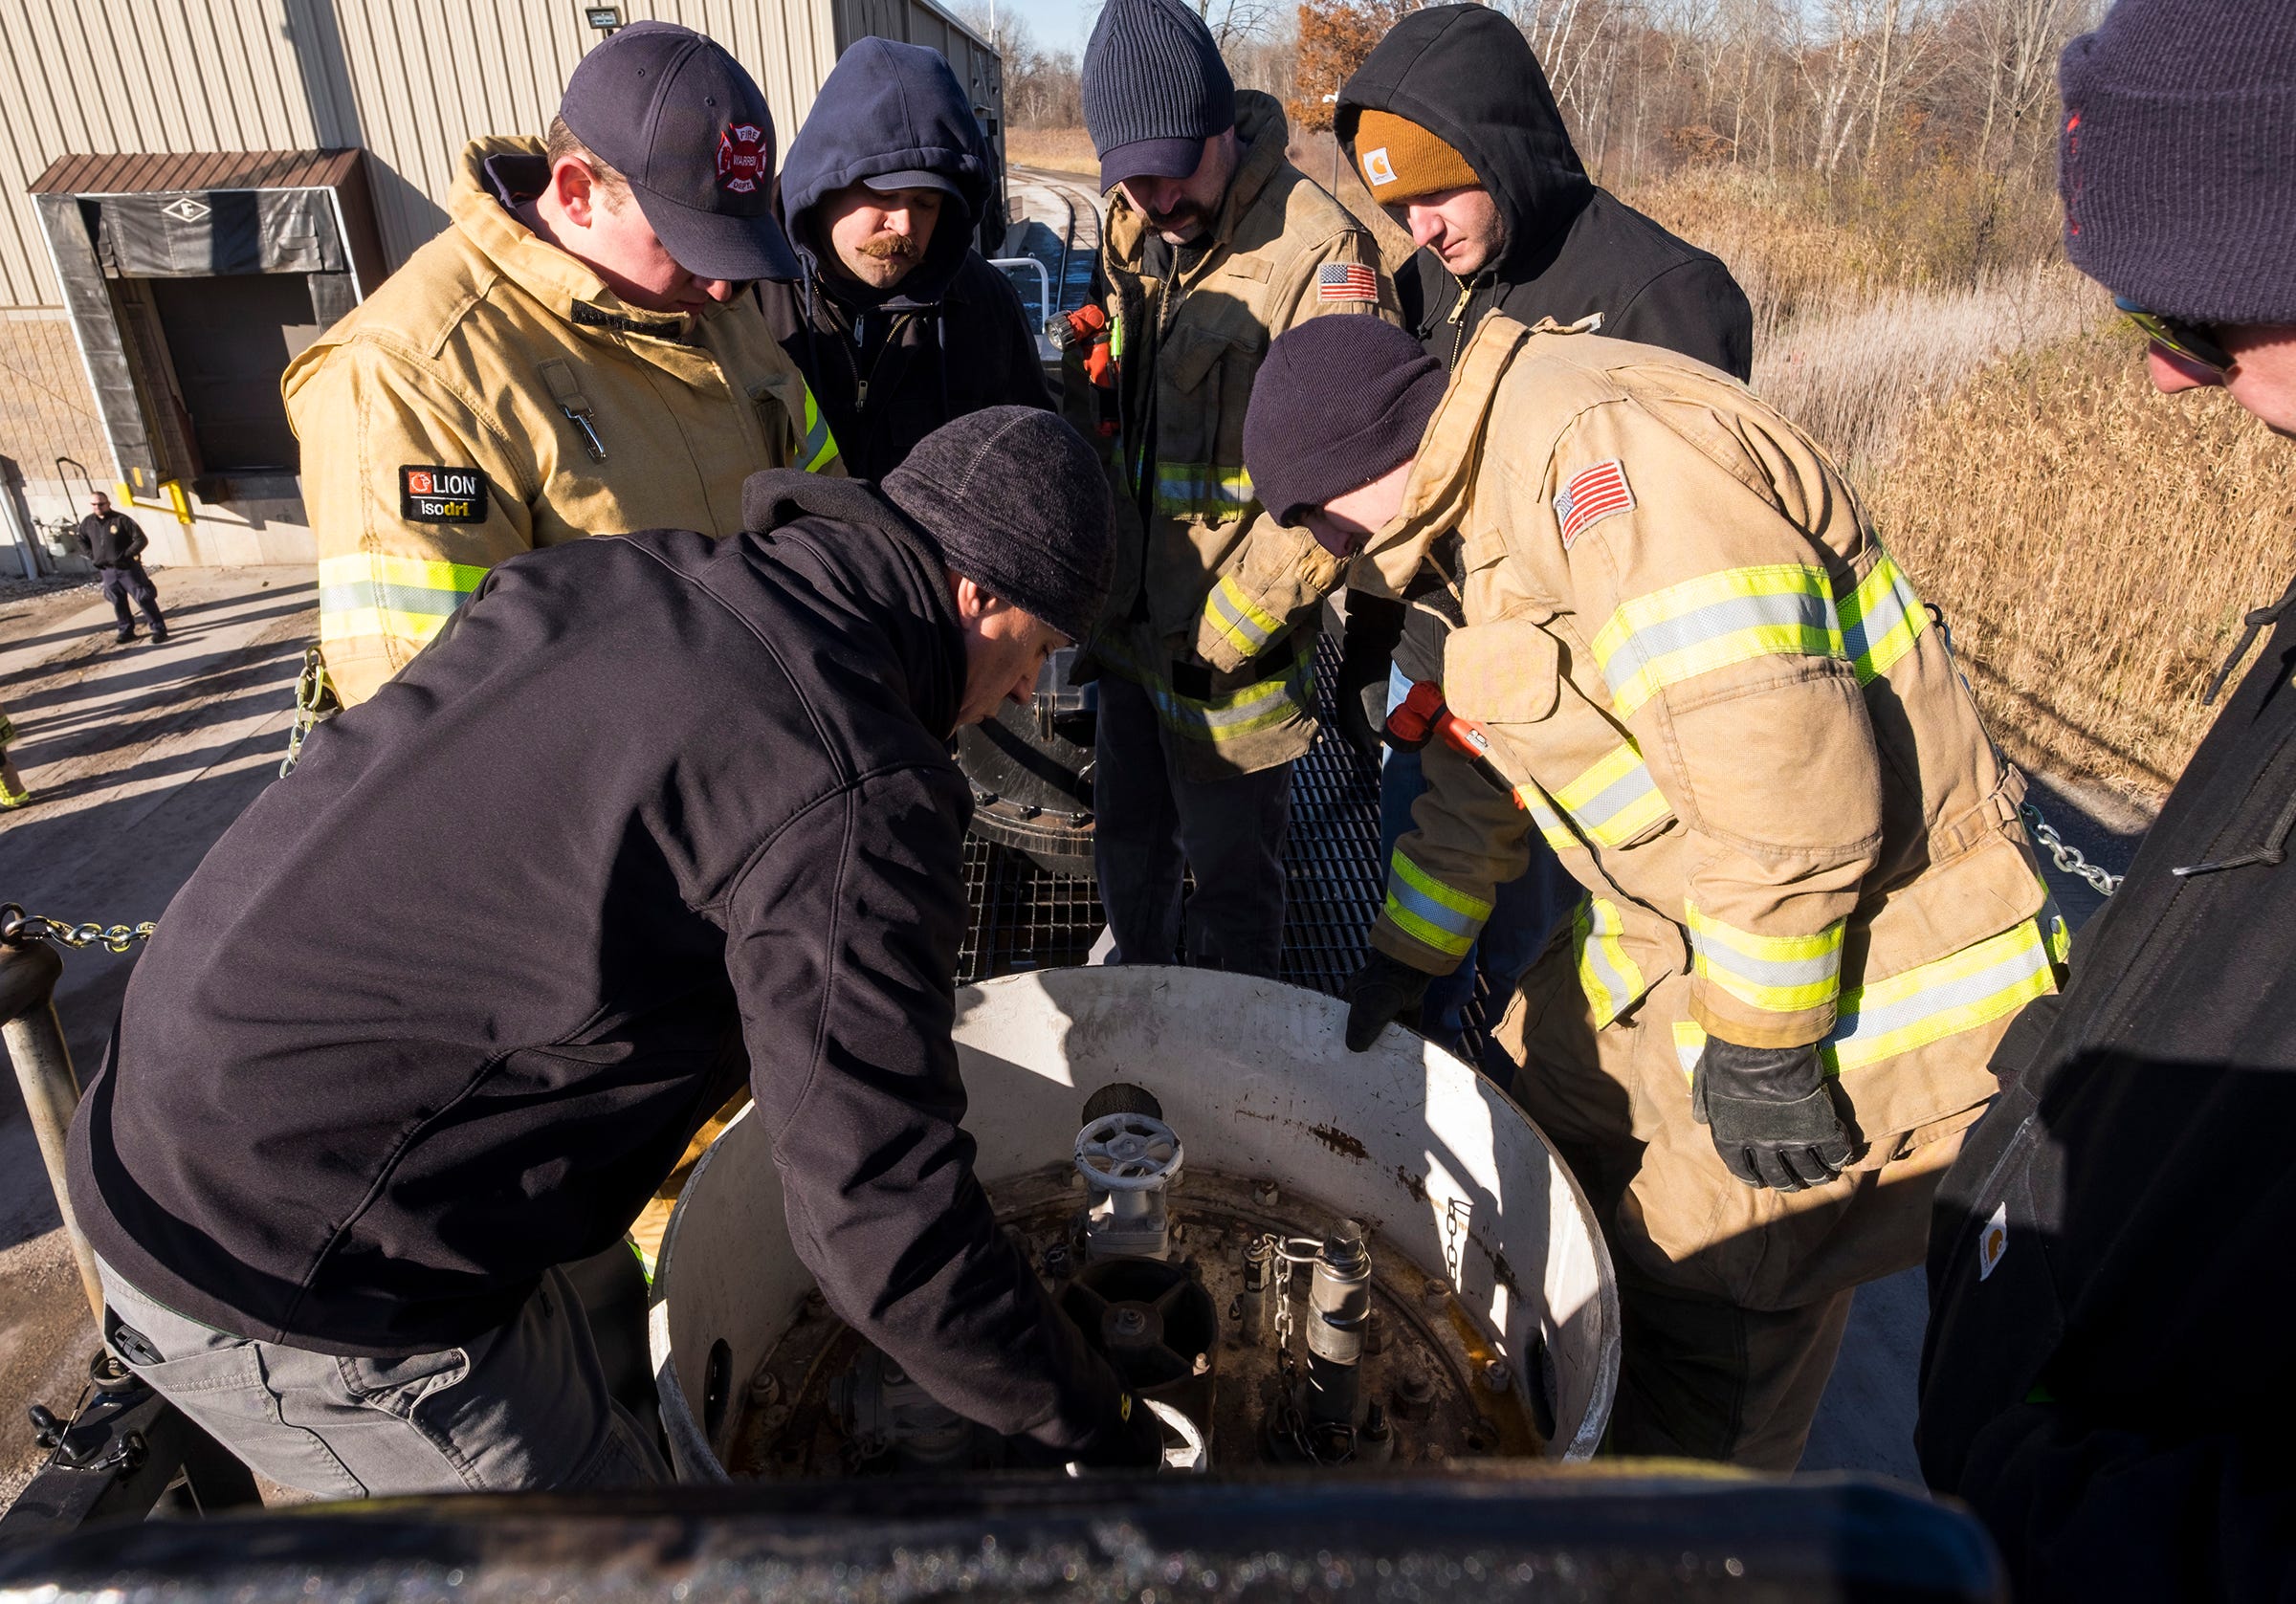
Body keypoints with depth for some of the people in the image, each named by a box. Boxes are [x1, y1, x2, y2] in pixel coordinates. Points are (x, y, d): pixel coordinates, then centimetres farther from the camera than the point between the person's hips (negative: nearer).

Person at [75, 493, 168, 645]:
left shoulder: (121, 520, -12)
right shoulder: (87, 523, 4)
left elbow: (141, 539, -13)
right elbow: (82, 541, 21)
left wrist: (126, 555, -17)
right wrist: (92, 556, 7)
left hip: (128, 568, -5)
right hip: (106, 571, 5)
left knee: (144, 599, -4)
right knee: (118, 603, 12)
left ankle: (159, 629, 1)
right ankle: (126, 630, 23)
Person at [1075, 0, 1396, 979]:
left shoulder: (1320, 252, -18)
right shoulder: (1124, 239, 6)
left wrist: (1222, 632, -19)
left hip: (1233, 655, -7)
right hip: (1129, 631, 7)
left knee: (1229, 870, 10)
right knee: (1125, 841, 24)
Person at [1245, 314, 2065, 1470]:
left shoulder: (1603, 446, -24)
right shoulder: (1500, 500, 10)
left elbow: (1789, 778, -30)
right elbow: (1485, 774, 20)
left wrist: (1758, 1049, -22)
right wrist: (1402, 960, 24)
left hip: (1854, 969, -10)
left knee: (1707, 1334, 3)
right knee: (1550, 1115, 23)